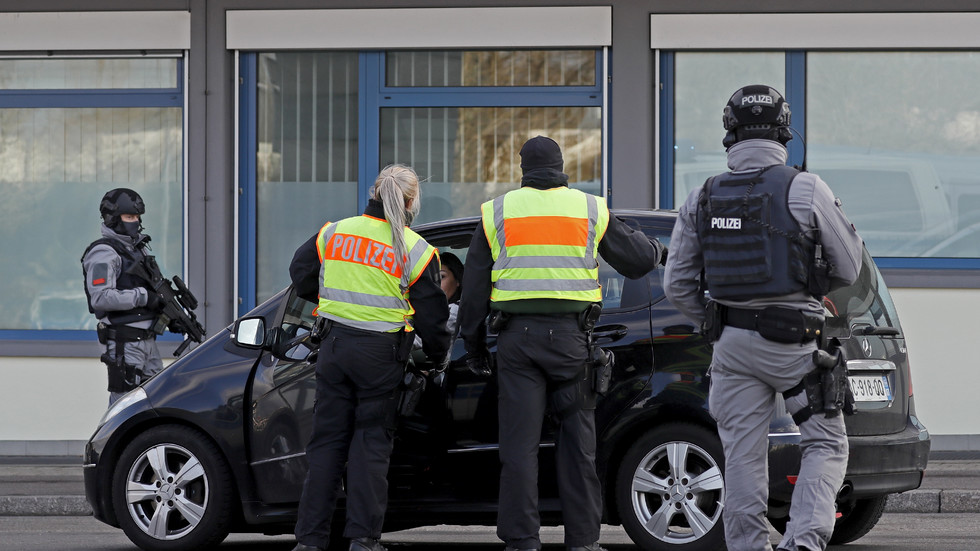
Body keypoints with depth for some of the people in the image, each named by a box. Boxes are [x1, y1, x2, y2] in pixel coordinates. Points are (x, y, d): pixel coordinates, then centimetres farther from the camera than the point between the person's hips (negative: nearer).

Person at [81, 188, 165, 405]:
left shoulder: (134, 249, 18)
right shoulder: (104, 253, -11)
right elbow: (101, 297, -22)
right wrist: (142, 297, -21)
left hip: (146, 339, 9)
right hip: (124, 342, -9)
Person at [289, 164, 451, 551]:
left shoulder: (334, 233, 2)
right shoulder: (415, 250, -6)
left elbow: (299, 272, 16)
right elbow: (430, 315, -2)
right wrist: (439, 357, 15)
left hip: (334, 345, 2)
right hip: (381, 354, -2)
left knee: (327, 439, 8)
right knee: (371, 440, 6)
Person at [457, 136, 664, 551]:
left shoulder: (497, 212, 8)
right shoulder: (590, 209, 7)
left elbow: (474, 286, 9)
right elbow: (637, 259, 15)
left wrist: (473, 342, 17)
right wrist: (658, 250, 38)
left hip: (517, 337, 0)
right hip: (570, 334, 0)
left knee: (519, 443, 1)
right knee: (578, 441, 8)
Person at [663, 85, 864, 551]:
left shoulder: (702, 200, 3)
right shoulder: (804, 189, -9)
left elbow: (677, 285, 6)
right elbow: (848, 266, 0)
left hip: (732, 343, 3)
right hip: (795, 343, -3)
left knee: (742, 457, 9)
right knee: (826, 445, 6)